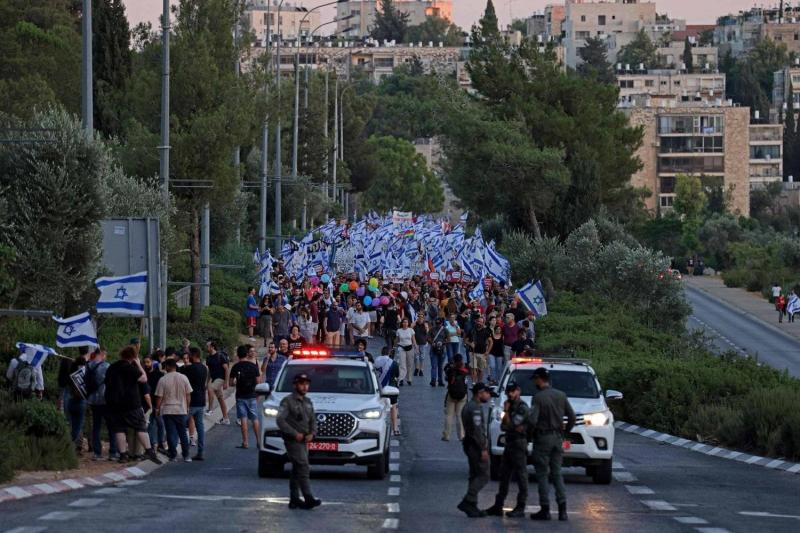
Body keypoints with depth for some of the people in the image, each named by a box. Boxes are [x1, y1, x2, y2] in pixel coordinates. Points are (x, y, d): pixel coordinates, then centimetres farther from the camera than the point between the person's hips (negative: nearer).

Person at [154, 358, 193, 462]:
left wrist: (157, 409, 6)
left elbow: (159, 397, -7)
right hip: (181, 410, 2)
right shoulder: (183, 378, -1)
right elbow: (188, 395, 3)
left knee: (171, 433, 3)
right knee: (183, 433, 10)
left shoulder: (163, 380, -9)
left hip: (167, 411, -2)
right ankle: (186, 456, 11)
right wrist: (187, 407, 14)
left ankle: (173, 455, 2)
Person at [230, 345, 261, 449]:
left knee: (243, 418, 0)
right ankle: (259, 441, 6)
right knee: (255, 419, 7)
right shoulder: (253, 366, -4)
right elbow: (258, 381, -2)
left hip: (240, 396, -1)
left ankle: (245, 442, -4)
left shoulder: (236, 367, -5)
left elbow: (231, 382, -4)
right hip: (251, 395, 1)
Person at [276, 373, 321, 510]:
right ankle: (308, 498, -22)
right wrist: (295, 434, -19)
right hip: (293, 441, -8)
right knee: (303, 468, -16)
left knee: (297, 471, 11)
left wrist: (311, 434, 0)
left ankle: (294, 499, 15)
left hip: (304, 441, 8)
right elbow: (280, 420, -15)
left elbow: (313, 420, 20)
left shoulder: (308, 402, 15)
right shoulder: (288, 401, -8)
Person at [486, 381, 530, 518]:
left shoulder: (522, 408, -11)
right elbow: (503, 426, 13)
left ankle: (520, 508, -5)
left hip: (519, 445, -9)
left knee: (521, 476, -6)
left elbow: (510, 424, -19)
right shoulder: (511, 407, 17)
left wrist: (506, 412, -5)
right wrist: (515, 428, -7)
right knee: (504, 476, 12)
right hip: (509, 445, 10)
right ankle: (498, 506, 17)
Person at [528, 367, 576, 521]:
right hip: (557, 439, 5)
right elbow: (572, 417, 6)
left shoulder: (538, 397, -13)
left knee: (542, 475, 1)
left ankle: (545, 510, 0)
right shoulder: (561, 396, 4)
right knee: (557, 474, 10)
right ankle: (562, 510, 2)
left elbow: (532, 420, -20)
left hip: (542, 439, -5)